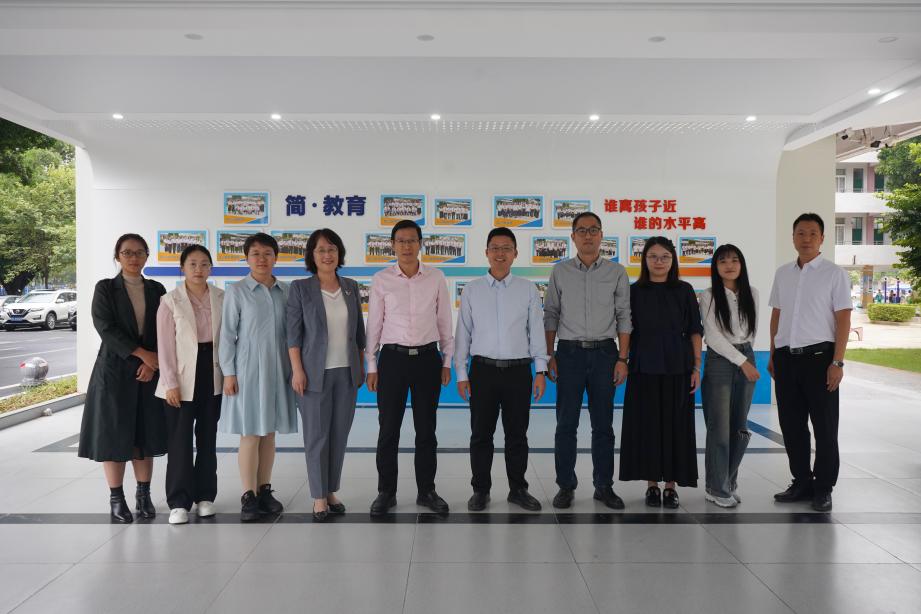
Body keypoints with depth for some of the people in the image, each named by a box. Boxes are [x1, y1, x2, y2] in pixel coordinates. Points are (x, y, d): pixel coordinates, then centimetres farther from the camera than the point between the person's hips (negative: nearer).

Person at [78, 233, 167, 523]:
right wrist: (142, 353, -16)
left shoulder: (157, 290, 8)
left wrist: (152, 364, -10)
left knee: (145, 433, 6)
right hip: (114, 370, -2)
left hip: (150, 371, 2)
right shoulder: (105, 288, 0)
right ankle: (116, 498, 13)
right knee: (113, 433, 1)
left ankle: (144, 495, 16)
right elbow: (106, 327, -11)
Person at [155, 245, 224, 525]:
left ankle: (205, 495, 23)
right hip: (182, 378, -3)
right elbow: (165, 346, -6)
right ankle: (179, 502, 10)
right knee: (180, 440, 1)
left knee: (207, 438, 11)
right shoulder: (170, 301, -4)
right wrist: (170, 383, -11)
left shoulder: (221, 298, 3)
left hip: (212, 375, 3)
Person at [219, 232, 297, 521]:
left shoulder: (286, 291, 6)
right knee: (249, 434, 0)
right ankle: (248, 496, 9)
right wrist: (228, 373, -6)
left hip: (277, 369, 3)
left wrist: (294, 368, 6)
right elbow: (227, 334, -3)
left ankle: (265, 490, 20)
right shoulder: (237, 291, -2)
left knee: (269, 433, 10)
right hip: (248, 369, -3)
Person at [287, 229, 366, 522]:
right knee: (317, 435, 2)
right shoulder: (300, 288, -2)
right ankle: (319, 497, 13)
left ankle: (332, 491, 21)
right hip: (316, 373, -3)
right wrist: (297, 370, -11)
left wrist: (361, 365, 11)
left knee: (340, 434, 8)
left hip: (347, 372, 4)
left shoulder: (351, 287, 8)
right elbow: (293, 333, -5)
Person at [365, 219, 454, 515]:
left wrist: (447, 362, 6)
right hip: (393, 358, -1)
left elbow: (444, 322, 7)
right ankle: (386, 492, 20)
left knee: (426, 429, 9)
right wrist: (371, 366, 2)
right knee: (388, 430, 5)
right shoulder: (381, 280, 0)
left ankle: (426, 491, 23)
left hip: (427, 358, 1)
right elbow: (374, 324, 3)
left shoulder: (436, 277, 2)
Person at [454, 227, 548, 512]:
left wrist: (541, 371, -1)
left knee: (517, 434, 9)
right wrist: (461, 374, 2)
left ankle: (518, 489, 24)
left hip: (518, 370, 0)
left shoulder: (528, 289, 4)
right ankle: (481, 490, 20)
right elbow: (463, 333, 5)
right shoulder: (472, 290, 4)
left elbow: (536, 331, 4)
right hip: (483, 370, 0)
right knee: (481, 434, 6)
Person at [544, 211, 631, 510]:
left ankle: (604, 486, 18)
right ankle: (565, 485, 14)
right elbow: (550, 315, 5)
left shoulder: (617, 272, 4)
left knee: (603, 423, 7)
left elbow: (624, 317, 4)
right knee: (566, 423, 3)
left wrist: (622, 358, -3)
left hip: (604, 352, 0)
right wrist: (549, 356, -1)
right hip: (569, 352, 0)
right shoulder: (560, 271, 4)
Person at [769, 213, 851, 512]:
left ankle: (823, 489, 18)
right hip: (786, 357, 4)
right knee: (791, 423, 10)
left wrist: (838, 362, -12)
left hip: (818, 355, -4)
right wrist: (773, 356, 12)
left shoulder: (834, 274, -2)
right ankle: (801, 483, 25)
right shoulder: (782, 273, 11)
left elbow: (843, 320, -5)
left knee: (824, 426, 6)